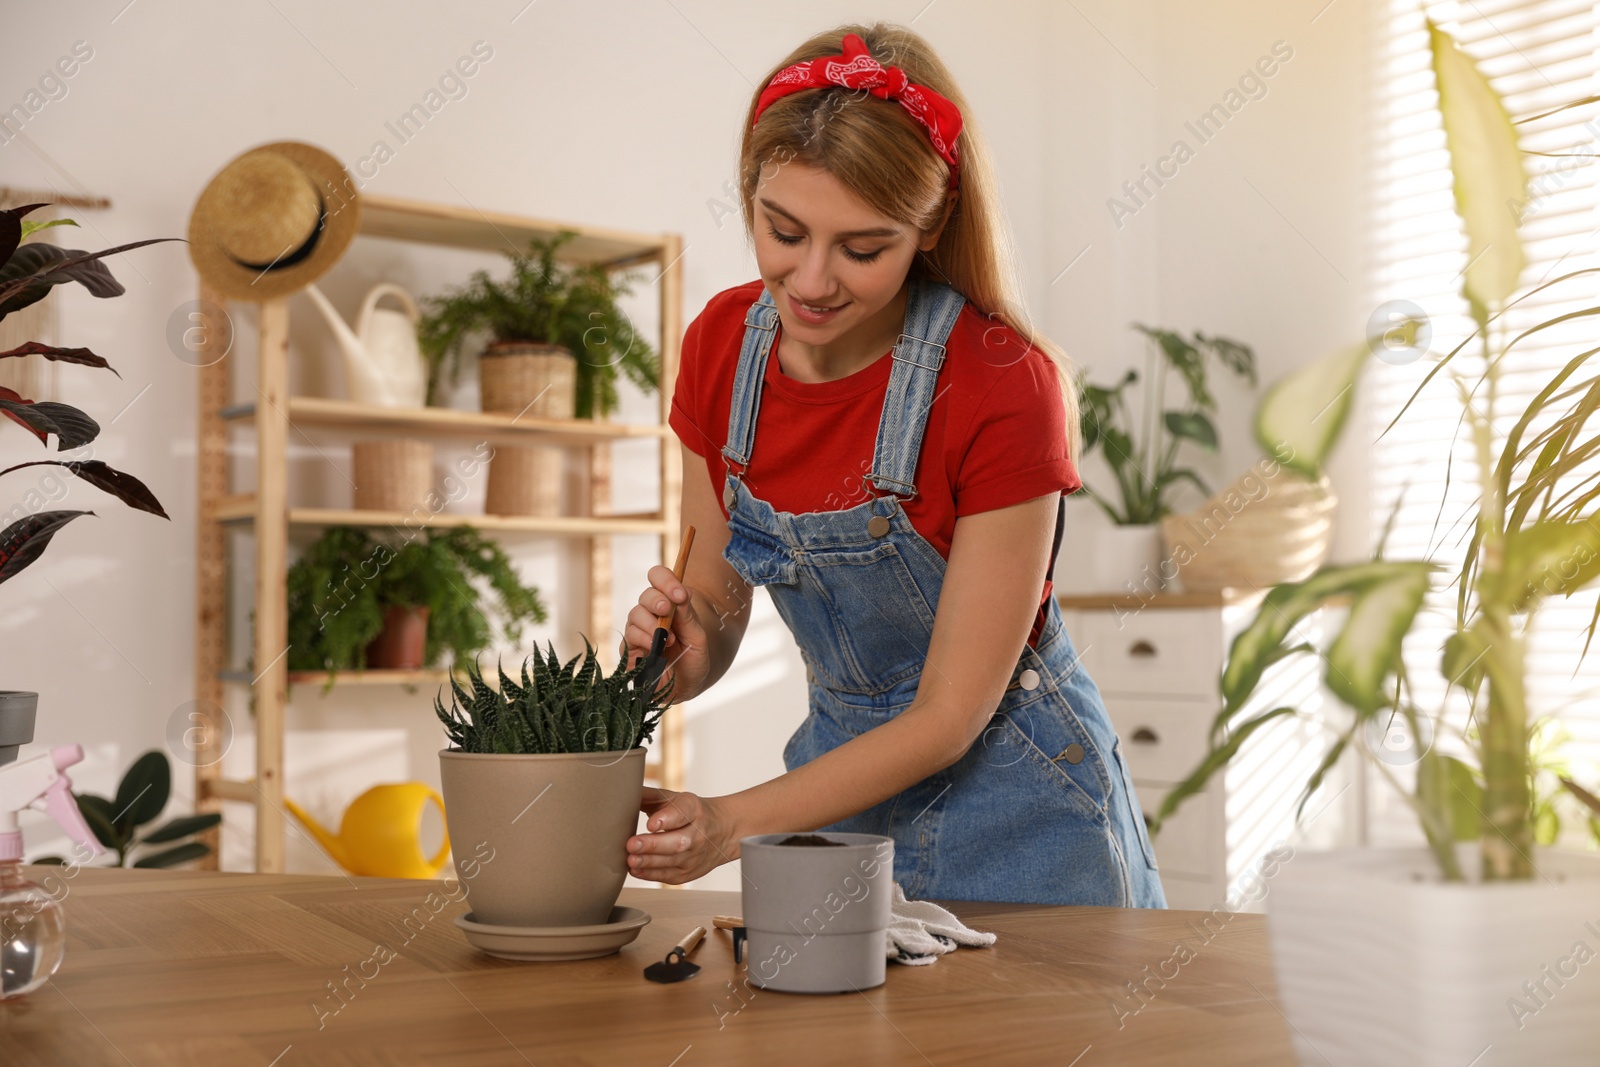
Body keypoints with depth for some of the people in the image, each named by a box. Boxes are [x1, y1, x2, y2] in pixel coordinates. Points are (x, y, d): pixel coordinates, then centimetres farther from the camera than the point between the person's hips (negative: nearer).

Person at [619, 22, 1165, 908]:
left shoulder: (1004, 385, -24)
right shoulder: (722, 346, -9)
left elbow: (951, 713, -19)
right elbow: (716, 607, 1)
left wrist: (731, 825, -27)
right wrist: (683, 648, -21)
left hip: (1010, 817, -4)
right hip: (840, 780, 5)